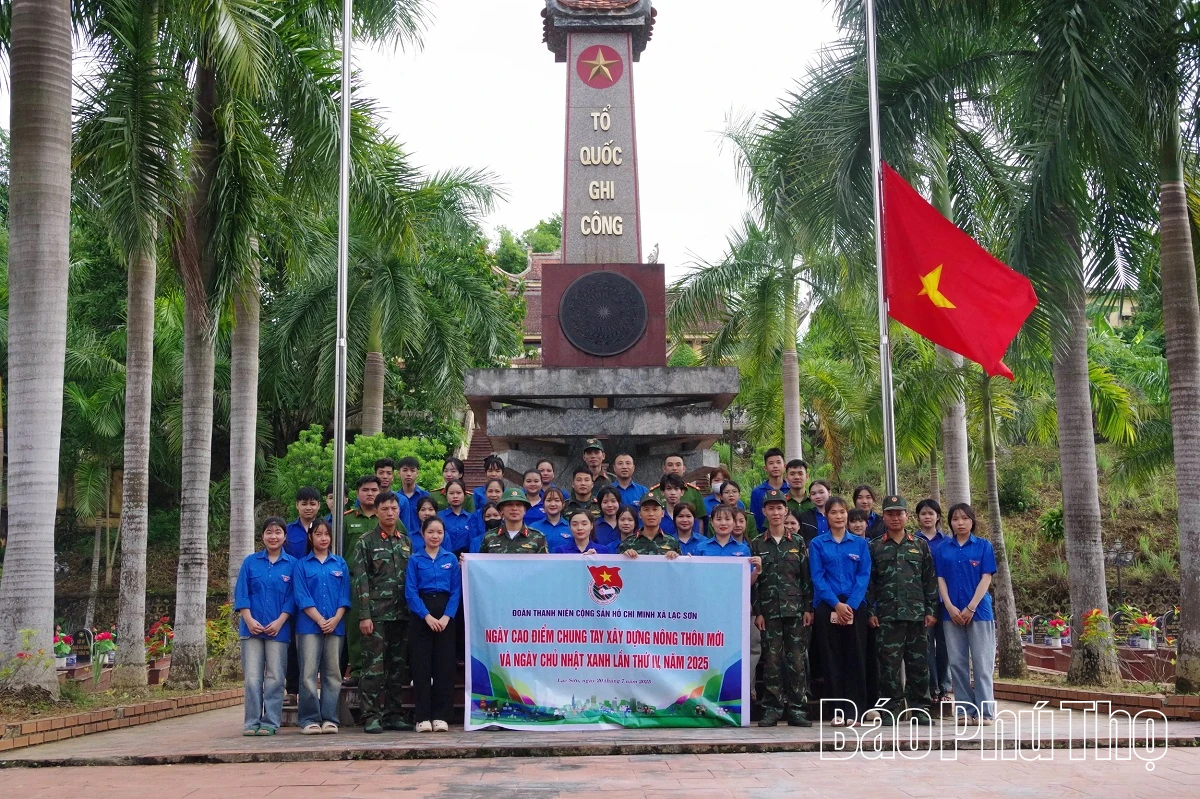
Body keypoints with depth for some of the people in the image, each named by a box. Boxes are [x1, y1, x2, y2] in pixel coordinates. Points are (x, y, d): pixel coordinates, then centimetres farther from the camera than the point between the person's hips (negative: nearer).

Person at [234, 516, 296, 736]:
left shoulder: (291, 564, 4)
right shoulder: (250, 562, 7)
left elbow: (292, 597, 1)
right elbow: (241, 593, 3)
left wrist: (279, 622, -10)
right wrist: (249, 620, -8)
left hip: (278, 629, -1)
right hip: (252, 628, 1)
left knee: (275, 677, 2)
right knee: (252, 677, 1)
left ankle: (270, 722, 8)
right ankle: (251, 722, 8)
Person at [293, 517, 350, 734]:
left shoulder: (340, 564, 13)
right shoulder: (302, 565, 6)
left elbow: (345, 595, 8)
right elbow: (302, 597, -2)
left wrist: (335, 619, -7)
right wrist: (320, 620, -11)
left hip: (335, 625, 2)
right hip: (309, 625, -2)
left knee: (333, 673, 3)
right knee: (308, 673, -5)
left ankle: (330, 718, 7)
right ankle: (310, 719, 0)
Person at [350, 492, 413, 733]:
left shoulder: (407, 542, 14)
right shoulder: (366, 543, 1)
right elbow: (360, 581, -4)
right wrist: (364, 616, -12)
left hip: (402, 614, 5)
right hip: (376, 614, -4)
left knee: (398, 666, 7)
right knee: (374, 667, -5)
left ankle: (392, 714, 15)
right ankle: (371, 717, 0)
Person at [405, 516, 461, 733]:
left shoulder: (451, 559, 8)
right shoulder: (415, 560, 3)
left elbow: (456, 591, 4)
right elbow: (410, 592, -3)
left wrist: (447, 616, -10)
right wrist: (427, 616, -14)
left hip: (445, 616, 2)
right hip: (420, 615, -1)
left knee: (444, 665, 0)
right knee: (421, 666, -2)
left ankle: (441, 716, 5)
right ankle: (423, 717, 3)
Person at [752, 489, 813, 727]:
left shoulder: (798, 542, 8)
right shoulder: (757, 544, 6)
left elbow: (807, 577, 6)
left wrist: (808, 608, -1)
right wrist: (757, 612, -3)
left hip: (795, 609, 0)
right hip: (769, 610, 0)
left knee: (797, 659, -1)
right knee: (771, 659, 0)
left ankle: (797, 710, 5)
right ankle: (772, 710, 5)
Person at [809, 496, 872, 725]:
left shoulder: (860, 544, 10)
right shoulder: (817, 544, 7)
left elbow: (864, 576, 2)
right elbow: (817, 577, -1)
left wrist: (850, 605, -11)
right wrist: (836, 604, -12)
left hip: (855, 606, 1)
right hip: (827, 607, -1)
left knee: (855, 659, -1)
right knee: (831, 660, 0)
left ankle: (855, 711, 4)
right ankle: (836, 710, 5)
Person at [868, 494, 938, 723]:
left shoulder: (920, 545, 11)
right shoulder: (874, 547, 8)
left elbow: (930, 580, 10)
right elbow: (869, 582, 6)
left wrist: (931, 610, 3)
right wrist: (870, 612, -1)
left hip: (917, 615, 1)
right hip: (887, 616, -1)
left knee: (918, 662, 3)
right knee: (889, 663, -2)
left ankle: (920, 708, 12)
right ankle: (892, 709, 5)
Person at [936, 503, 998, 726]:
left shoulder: (984, 546, 2)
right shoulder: (943, 548, 9)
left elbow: (986, 578, -3)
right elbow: (940, 579, 6)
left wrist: (970, 608, -11)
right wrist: (950, 607, -7)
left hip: (979, 611, -2)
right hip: (951, 613, 3)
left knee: (982, 663, -3)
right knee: (957, 663, 3)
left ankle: (984, 711, 1)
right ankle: (965, 710, 10)